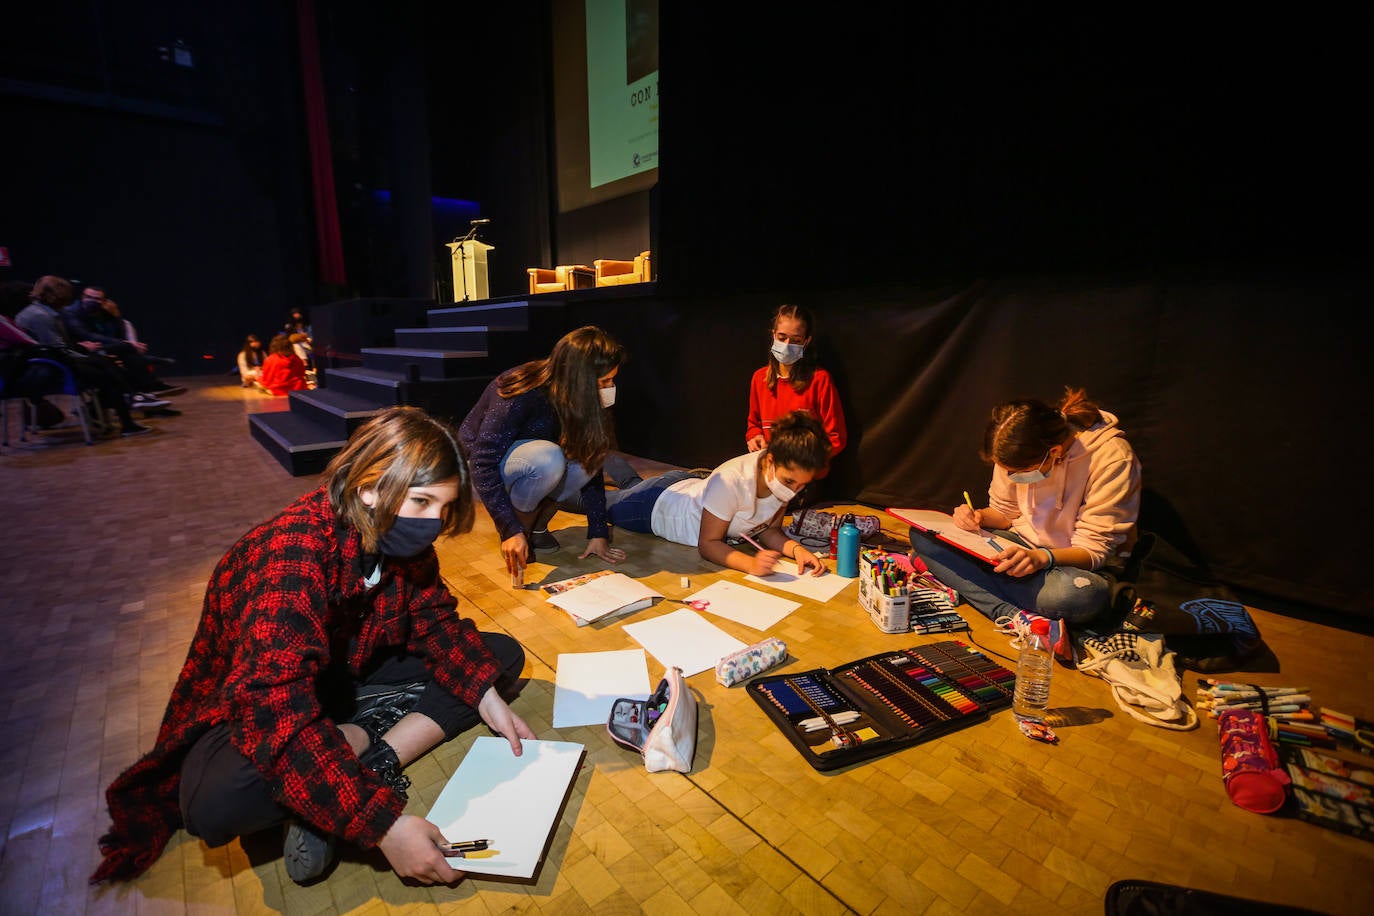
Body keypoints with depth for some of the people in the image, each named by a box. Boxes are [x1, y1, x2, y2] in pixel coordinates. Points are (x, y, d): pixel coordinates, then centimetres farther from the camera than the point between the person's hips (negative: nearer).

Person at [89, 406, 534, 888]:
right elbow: (276, 709, -41)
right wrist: (381, 822, -44)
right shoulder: (294, 553, -34)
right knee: (217, 802, -39)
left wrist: (486, 696, -19)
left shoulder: (400, 536, -14)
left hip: (346, 674, 6)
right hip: (249, 701, -6)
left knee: (503, 656, -8)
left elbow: (435, 621, -4)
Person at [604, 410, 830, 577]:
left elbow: (769, 530, -15)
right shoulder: (731, 482, -44)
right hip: (657, 503, -6)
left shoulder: (785, 472, -24)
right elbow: (707, 543, -33)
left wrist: (797, 549, -34)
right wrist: (751, 564, -48)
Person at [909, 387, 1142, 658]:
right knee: (923, 535, -18)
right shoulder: (1020, 453, -10)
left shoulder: (1111, 457, -22)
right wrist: (979, 517, -17)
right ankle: (1017, 618, -30)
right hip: (1023, 545, 5)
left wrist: (1042, 558, -39)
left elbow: (1095, 549, -20)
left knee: (1083, 594, -43)